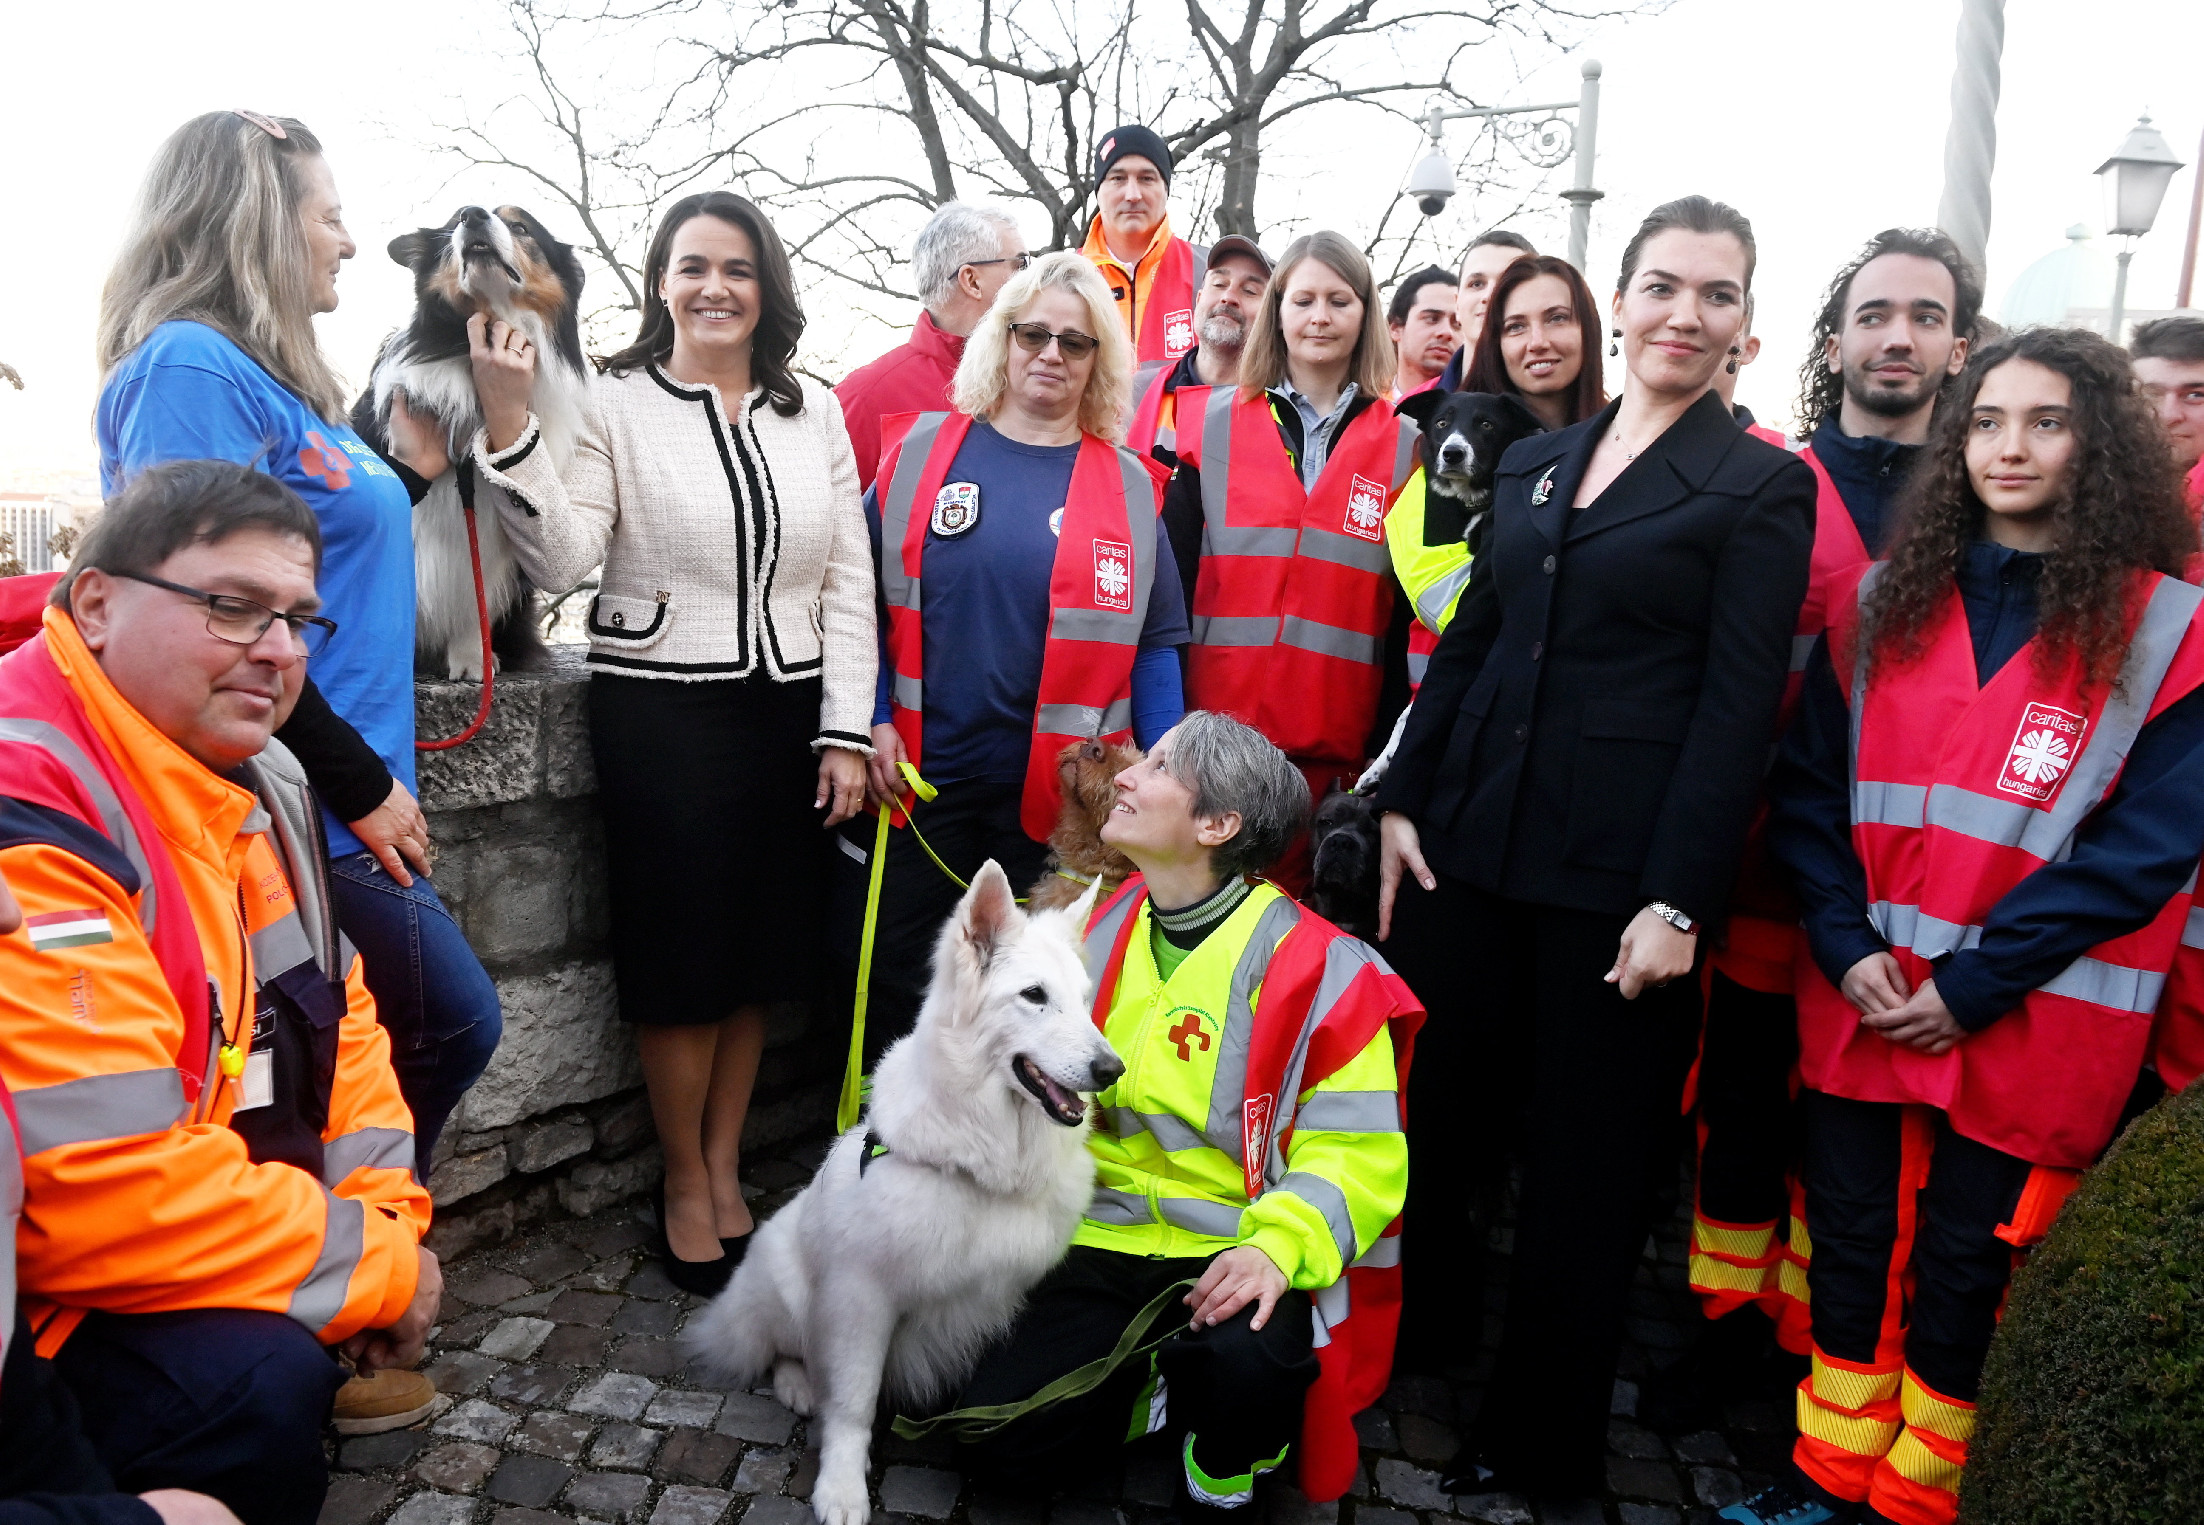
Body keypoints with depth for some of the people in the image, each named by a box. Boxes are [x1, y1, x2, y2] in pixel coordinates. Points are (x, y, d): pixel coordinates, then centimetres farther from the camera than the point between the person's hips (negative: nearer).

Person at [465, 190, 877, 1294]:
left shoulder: (813, 414, 8)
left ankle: (726, 1168, 30)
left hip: (788, 709, 4)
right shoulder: (615, 406, -2)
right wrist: (508, 422, -24)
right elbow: (559, 560, -13)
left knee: (761, 950, 11)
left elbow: (848, 582, 5)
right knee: (681, 952, 3)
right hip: (658, 708, -3)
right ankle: (685, 1182, 24)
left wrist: (845, 729, -1)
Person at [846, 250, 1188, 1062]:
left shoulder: (1131, 486, 4)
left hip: (1062, 795, 0)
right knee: (892, 984, 10)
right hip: (916, 777, 0)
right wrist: (872, 721, -5)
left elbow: (1152, 644, 4)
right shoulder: (920, 449, 4)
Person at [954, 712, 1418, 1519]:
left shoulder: (1315, 965, -11)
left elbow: (1358, 1150, -12)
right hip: (1105, 1242, 4)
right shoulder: (1095, 932, 7)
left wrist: (1279, 1246, -28)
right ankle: (1153, 1391, 18)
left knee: (1246, 1365, -35)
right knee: (1008, 1438, -12)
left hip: (1236, 1259, -4)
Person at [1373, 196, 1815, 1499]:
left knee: (1586, 1159, 8)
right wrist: (1404, 802, 6)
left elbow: (1737, 708, -8)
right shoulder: (1536, 462, 13)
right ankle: (1425, 1332, 37)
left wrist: (1678, 902, -14)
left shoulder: (1764, 487, -2)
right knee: (1429, 1105, 11)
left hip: (1618, 875, -4)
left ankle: (1543, 1438, 28)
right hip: (1470, 846, 4)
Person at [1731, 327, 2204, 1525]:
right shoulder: (1880, 602, 5)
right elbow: (1807, 787, 4)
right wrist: (1848, 944, -9)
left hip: (2029, 1026, -2)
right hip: (1860, 1004, 3)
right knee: (1848, 1248, 13)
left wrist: (1973, 983, -13)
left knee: (1961, 1273, 10)